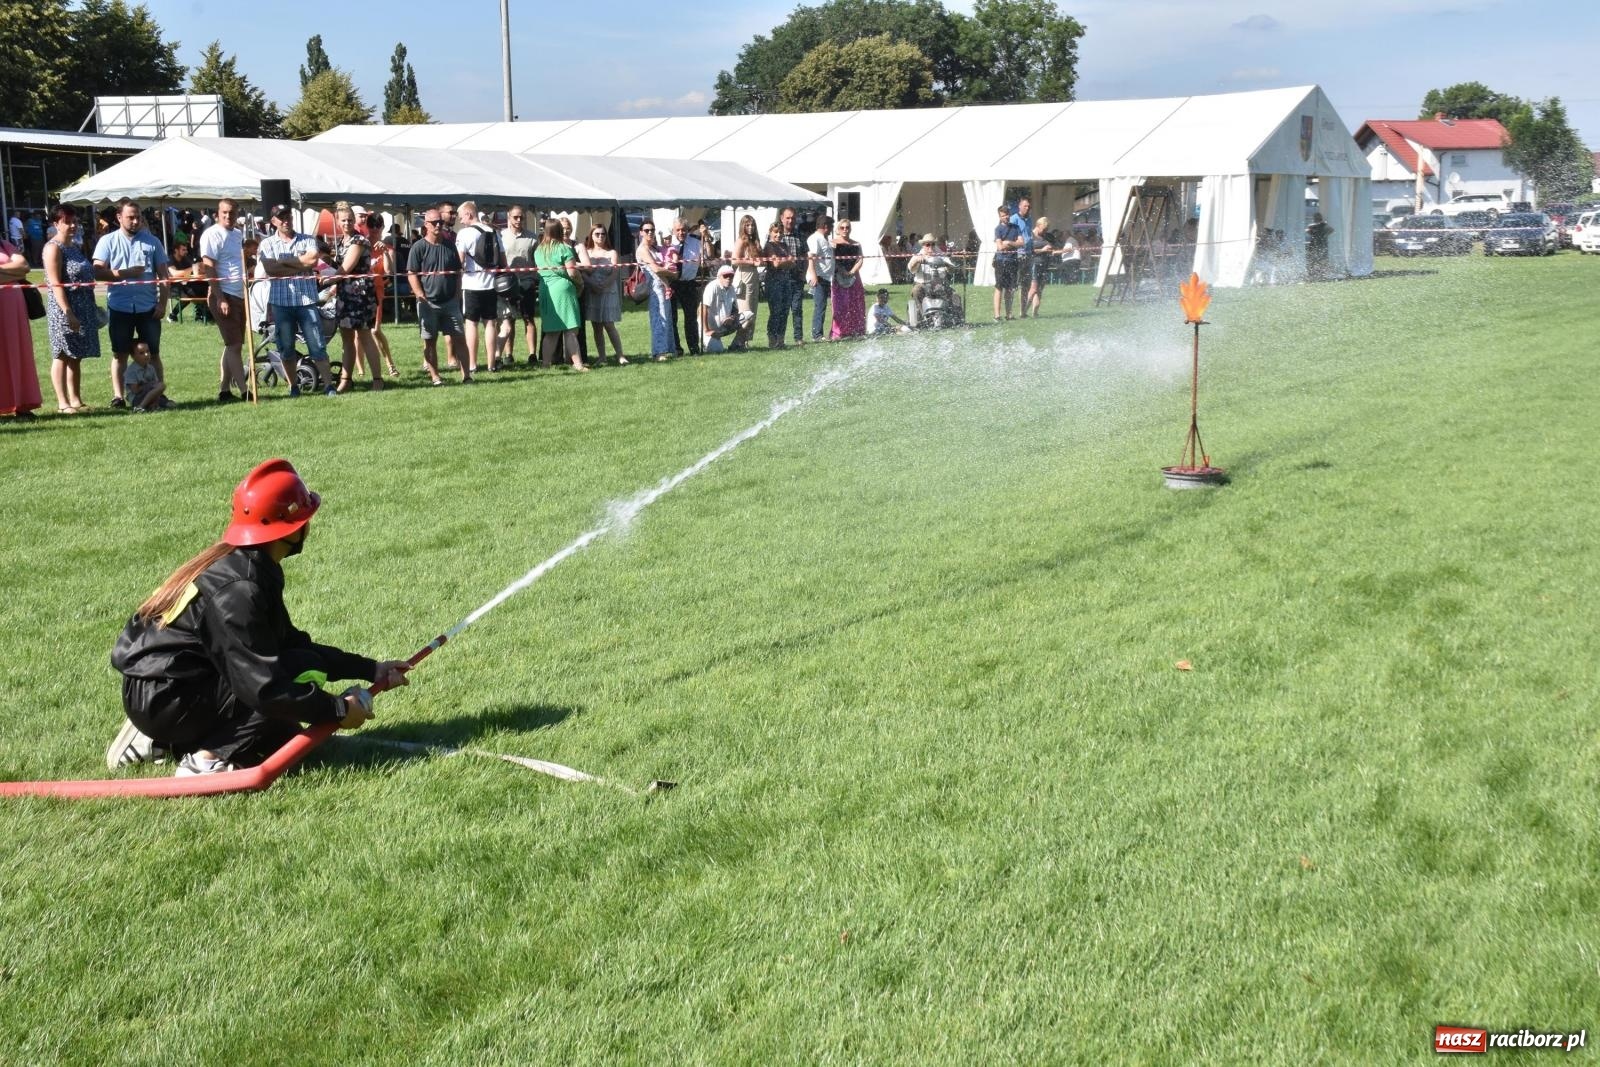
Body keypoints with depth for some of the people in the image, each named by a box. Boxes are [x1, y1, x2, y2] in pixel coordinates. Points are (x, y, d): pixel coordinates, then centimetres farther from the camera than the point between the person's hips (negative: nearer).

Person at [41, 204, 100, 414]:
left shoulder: (76, 246, 15)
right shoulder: (53, 248, -10)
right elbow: (56, 284, -17)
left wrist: (92, 309, 20)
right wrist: (68, 312, -23)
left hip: (83, 309, 8)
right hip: (64, 310, -8)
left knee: (76, 357, 11)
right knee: (62, 355, -4)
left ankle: (76, 400, 15)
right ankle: (63, 403, -2)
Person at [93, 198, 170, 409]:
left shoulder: (152, 242, 7)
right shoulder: (108, 241, 4)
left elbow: (163, 275, 7)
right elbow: (98, 272, -5)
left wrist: (162, 303, -1)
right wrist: (124, 274, -14)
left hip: (148, 307, 1)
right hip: (120, 307, -1)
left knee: (153, 353, 6)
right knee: (120, 354, 5)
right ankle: (118, 396, 8)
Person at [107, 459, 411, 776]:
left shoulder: (252, 569, 6)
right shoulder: (235, 589, -23)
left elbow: (290, 642, 14)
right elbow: (263, 686, -27)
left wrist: (372, 670, 12)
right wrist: (337, 710, -19)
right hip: (165, 699, -10)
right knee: (305, 672, -17)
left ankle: (160, 741, 16)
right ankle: (208, 758, -16)